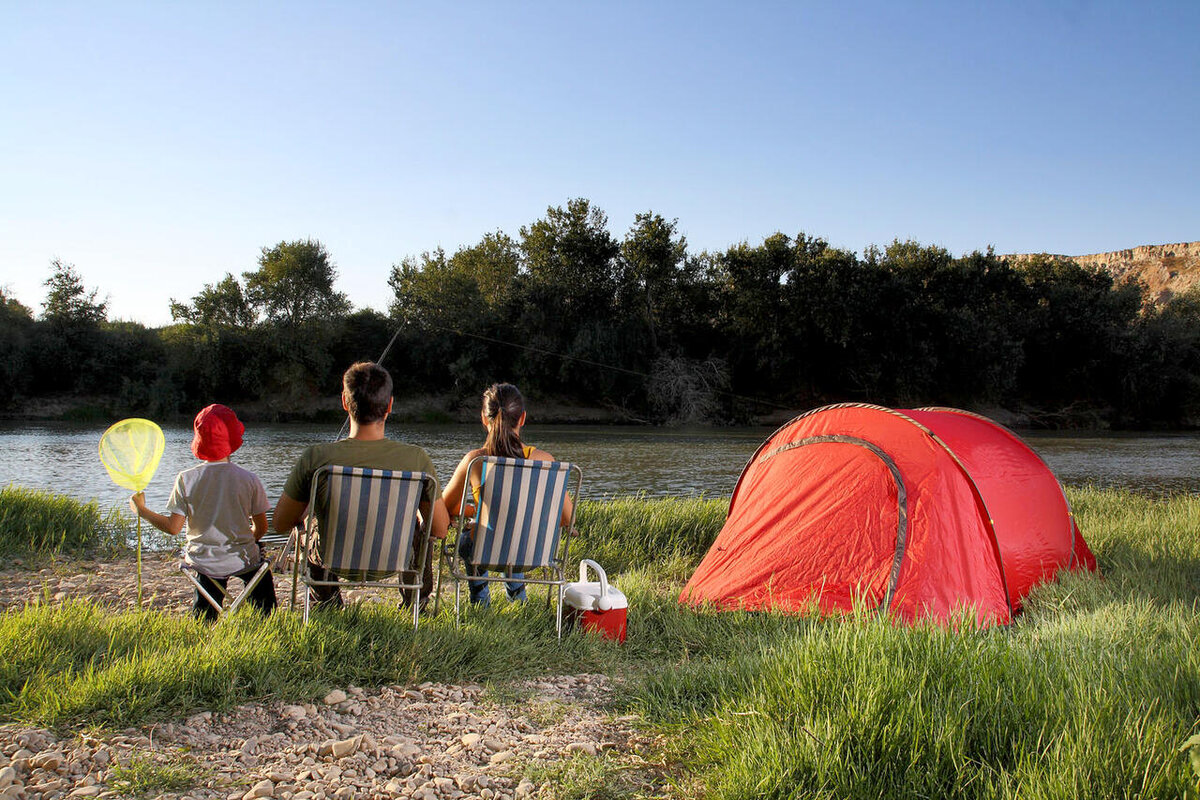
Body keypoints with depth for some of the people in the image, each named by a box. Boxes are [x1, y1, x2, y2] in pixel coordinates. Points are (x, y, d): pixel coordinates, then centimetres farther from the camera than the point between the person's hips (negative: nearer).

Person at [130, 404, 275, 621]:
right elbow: (261, 528, -4)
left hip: (202, 561, 2)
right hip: (243, 561, -2)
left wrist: (142, 510, 7)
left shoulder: (186, 479, -11)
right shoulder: (249, 479, -12)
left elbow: (173, 527, -9)